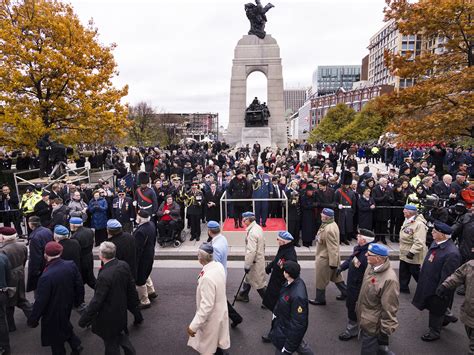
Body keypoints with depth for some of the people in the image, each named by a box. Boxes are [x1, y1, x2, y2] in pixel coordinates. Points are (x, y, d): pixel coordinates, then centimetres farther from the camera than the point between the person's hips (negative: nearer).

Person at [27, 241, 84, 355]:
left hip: (53, 313, -5)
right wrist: (78, 301, 12)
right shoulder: (71, 265, -17)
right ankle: (76, 344, 32)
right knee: (65, 325, 32)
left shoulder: (46, 277, -33)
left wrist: (33, 319, -7)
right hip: (67, 306, 5)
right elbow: (79, 285, -5)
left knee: (55, 338, 19)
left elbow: (40, 301, -23)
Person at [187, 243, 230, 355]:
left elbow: (206, 305, -33)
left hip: (211, 317, -7)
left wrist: (193, 325, -25)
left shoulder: (207, 277, -38)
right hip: (220, 311, 7)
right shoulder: (219, 266, -12)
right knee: (218, 342, 31)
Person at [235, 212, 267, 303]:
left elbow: (251, 251, -29)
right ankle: (243, 295, 41)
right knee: (248, 277, 24)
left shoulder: (252, 233, -28)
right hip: (260, 257, 10)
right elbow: (263, 244, 12)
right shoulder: (258, 227, 2)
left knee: (259, 282, 6)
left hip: (255, 261, -10)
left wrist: (247, 265, -22)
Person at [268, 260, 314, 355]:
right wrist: (276, 312, 20)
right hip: (282, 321, 7)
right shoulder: (291, 283, -14)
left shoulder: (298, 296, -39)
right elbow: (281, 300, 6)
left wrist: (288, 347, -22)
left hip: (287, 332, -7)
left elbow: (298, 324, -30)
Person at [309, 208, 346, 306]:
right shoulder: (332, 224, 2)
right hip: (332, 258, 9)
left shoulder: (329, 230, -31)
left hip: (325, 259, -9)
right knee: (336, 276, 24)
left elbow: (332, 248, -28)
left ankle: (320, 299, 27)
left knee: (321, 280, 10)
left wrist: (333, 263, -22)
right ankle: (345, 293, 37)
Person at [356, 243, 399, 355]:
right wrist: (359, 306, 19)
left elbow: (389, 307, -25)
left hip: (373, 325, -7)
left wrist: (386, 328, -17)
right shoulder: (371, 267, -7)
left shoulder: (389, 279, -32)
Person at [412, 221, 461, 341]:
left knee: (436, 310, 14)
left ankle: (434, 332, 36)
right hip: (428, 283, 8)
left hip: (438, 288, -8)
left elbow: (447, 276, -25)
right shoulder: (435, 243, -6)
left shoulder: (452, 253, -32)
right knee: (431, 307, 26)